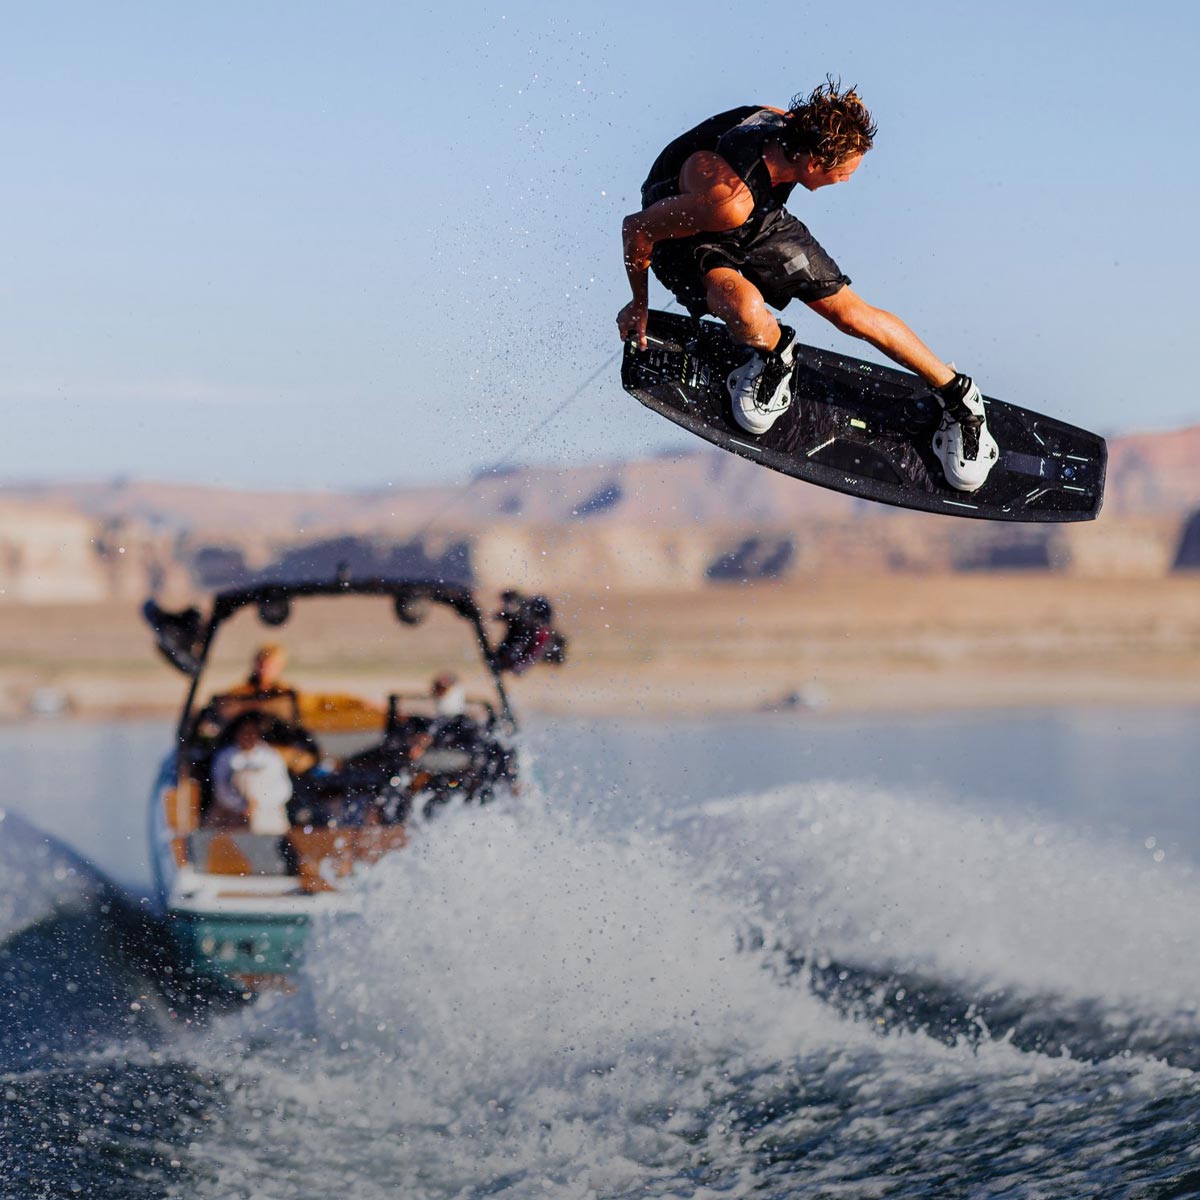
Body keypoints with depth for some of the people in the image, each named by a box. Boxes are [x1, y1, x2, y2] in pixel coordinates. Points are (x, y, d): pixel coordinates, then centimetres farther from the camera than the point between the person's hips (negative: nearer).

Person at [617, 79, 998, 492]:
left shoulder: (792, 130, -23)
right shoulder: (728, 198, -43)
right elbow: (636, 227, -29)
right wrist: (639, 306, -13)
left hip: (758, 225, 6)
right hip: (682, 232, -6)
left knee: (852, 313, 0)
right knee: (747, 310, -37)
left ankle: (957, 394, 18)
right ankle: (772, 351, 0)